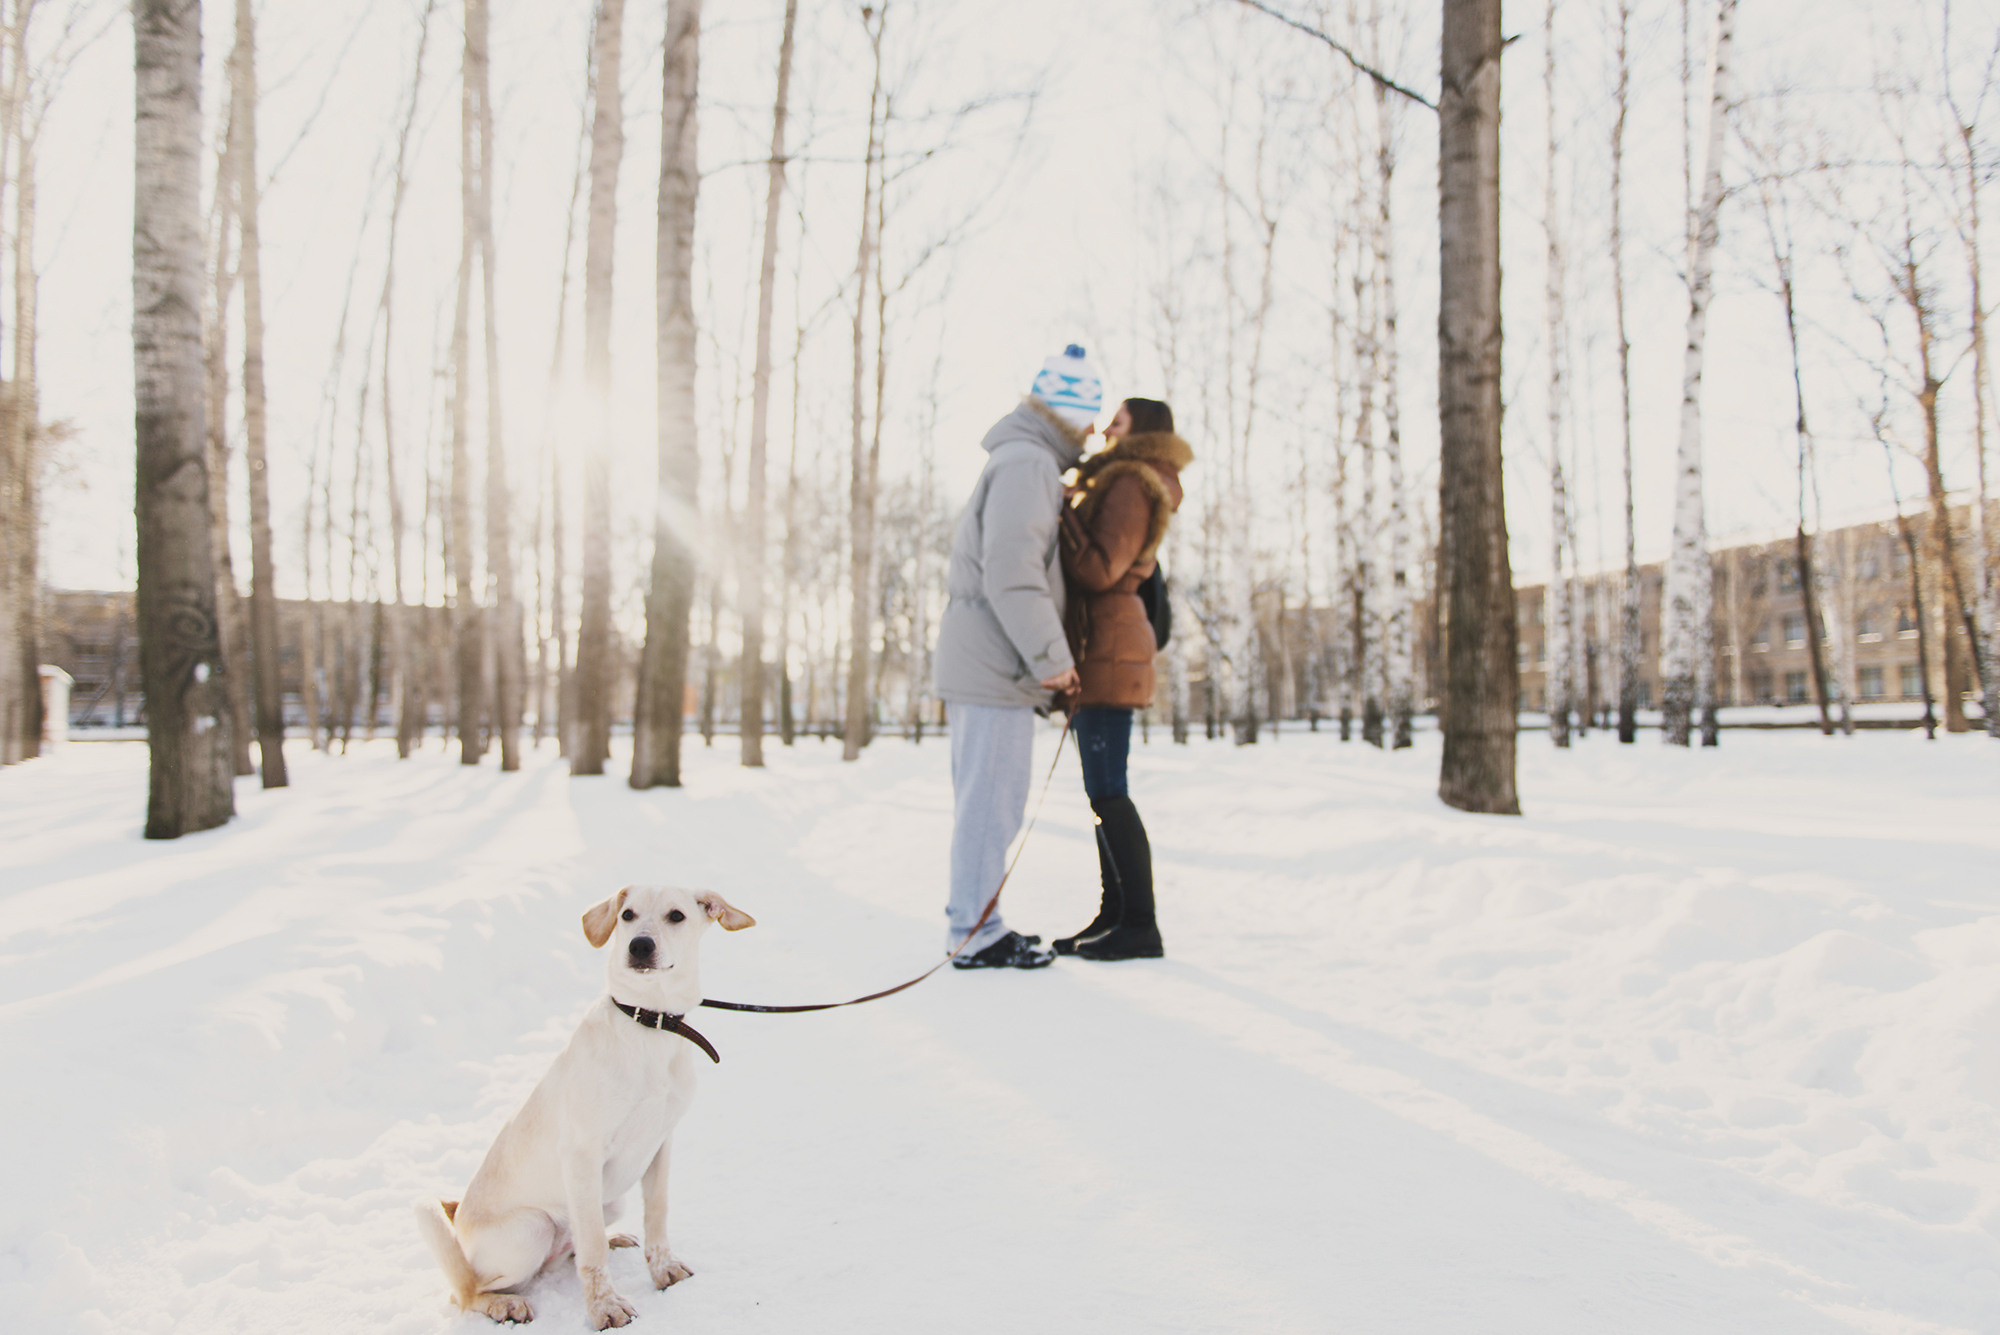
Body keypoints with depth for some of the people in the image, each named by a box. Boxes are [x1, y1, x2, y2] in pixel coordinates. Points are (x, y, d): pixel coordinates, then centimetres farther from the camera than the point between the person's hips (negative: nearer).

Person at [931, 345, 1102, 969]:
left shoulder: (1016, 462, 22)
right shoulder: (1028, 464, -13)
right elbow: (1011, 572, -22)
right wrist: (1051, 656, -18)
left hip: (977, 662, 10)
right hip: (995, 668, -10)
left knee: (983, 801, 14)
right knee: (992, 802, -6)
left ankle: (971, 921, 22)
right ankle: (975, 934, 0)